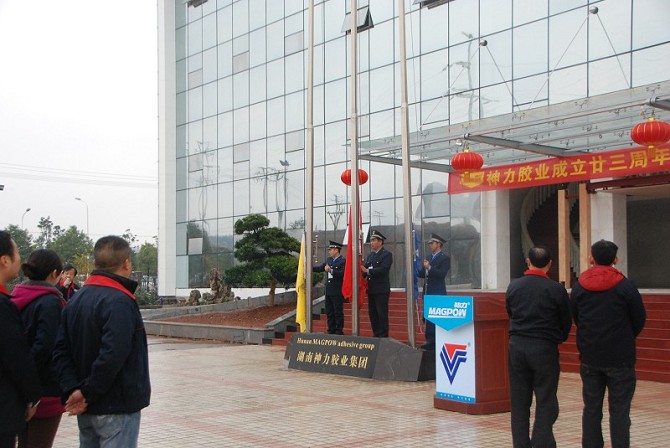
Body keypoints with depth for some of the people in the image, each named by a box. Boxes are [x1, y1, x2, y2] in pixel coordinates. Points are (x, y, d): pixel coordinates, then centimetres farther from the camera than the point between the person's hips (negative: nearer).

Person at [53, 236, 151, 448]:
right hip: (117, 407, -8)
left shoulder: (76, 298, 10)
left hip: (86, 412, 9)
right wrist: (87, 393, -16)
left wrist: (72, 389, -6)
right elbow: (112, 355, -27)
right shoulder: (119, 301, -18)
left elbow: (61, 350, 4)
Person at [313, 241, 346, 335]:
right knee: (329, 312, 13)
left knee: (338, 312, -1)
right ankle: (331, 331, 21)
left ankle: (339, 331, 6)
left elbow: (342, 274, -22)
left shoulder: (343, 261, -11)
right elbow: (319, 268, 17)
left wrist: (331, 270, -27)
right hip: (328, 291, 8)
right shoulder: (329, 260, 14)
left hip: (337, 292, -8)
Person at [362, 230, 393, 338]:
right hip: (371, 289, 7)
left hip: (382, 290, -7)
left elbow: (383, 269, -19)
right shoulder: (370, 255, 17)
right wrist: (362, 271, -11)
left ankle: (383, 336, 0)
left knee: (382, 314, -5)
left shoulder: (387, 255, -6)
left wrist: (368, 271, -22)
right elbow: (365, 269, 10)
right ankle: (376, 335, 17)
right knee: (372, 314, 9)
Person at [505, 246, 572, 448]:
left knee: (519, 401, 10)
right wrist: (558, 339, 20)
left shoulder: (513, 287, 2)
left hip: (517, 347, 3)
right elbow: (566, 321, 2)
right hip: (545, 348, -3)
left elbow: (511, 315, 10)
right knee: (546, 401, 3)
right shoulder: (556, 289, -8)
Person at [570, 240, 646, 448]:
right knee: (619, 411, 1)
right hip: (620, 360, -3)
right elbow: (640, 320, 0)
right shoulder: (625, 286, -9)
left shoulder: (578, 287, 1)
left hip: (589, 358, 4)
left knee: (591, 409, 12)